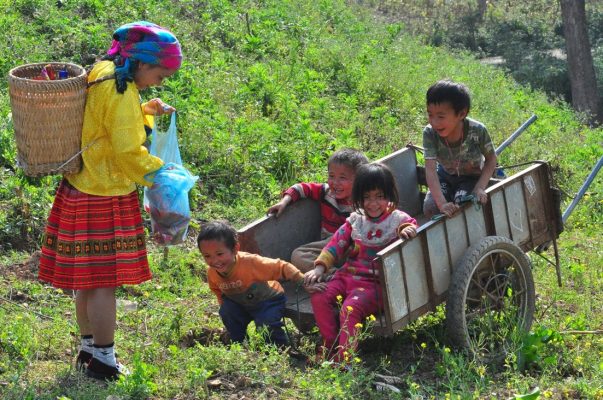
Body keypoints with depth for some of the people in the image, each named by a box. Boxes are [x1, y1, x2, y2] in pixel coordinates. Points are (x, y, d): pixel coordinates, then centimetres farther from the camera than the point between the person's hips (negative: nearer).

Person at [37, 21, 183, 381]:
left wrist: (146, 112, 10)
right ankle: (103, 362, 6)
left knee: (88, 278, 17)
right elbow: (129, 153, -21)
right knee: (105, 280, -1)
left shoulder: (102, 74, 9)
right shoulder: (121, 93, -20)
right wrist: (162, 174, -8)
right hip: (105, 199, -9)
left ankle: (89, 349, 27)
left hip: (82, 190, 9)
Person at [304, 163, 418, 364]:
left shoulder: (399, 219, 3)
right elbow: (337, 243, 10)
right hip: (347, 275, 5)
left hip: (375, 282, -5)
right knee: (319, 297, -17)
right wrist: (320, 267, 0)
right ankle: (330, 345, -8)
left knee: (350, 307, -30)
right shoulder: (355, 220, 14)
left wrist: (408, 229, -32)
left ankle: (343, 357, -25)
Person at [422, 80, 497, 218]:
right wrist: (442, 203, -47)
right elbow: (430, 169, -35)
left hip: (471, 177, -2)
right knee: (430, 208, -21)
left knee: (461, 207, -29)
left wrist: (480, 187, -27)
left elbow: (491, 158, -14)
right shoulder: (429, 133, -30)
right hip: (445, 175, 2)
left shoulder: (477, 131, -32)